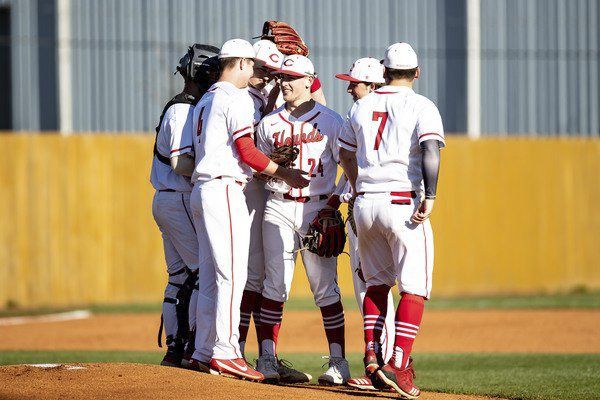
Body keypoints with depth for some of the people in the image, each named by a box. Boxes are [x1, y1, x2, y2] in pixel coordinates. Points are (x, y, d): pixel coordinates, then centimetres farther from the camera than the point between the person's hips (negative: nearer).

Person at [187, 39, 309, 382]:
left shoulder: (205, 101, 20)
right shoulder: (237, 98, -8)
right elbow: (246, 151, -14)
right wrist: (284, 173, -5)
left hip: (201, 191, 9)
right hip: (224, 189, -9)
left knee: (210, 276, 10)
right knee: (233, 273, -11)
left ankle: (204, 353, 10)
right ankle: (225, 352, -16)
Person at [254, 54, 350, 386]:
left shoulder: (330, 121, 3)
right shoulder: (269, 124, 11)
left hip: (318, 208, -2)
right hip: (279, 209, 2)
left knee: (325, 287, -2)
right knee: (274, 285, -2)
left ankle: (338, 361, 1)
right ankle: (267, 358, 0)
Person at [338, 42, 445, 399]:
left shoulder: (362, 106, 12)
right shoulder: (422, 106, -3)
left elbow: (345, 154, 24)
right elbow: (430, 149, -19)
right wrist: (430, 197, -23)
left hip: (365, 204, 5)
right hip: (404, 205, -5)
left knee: (377, 282, 19)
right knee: (414, 288, -3)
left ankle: (372, 356, 7)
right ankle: (399, 365, -16)